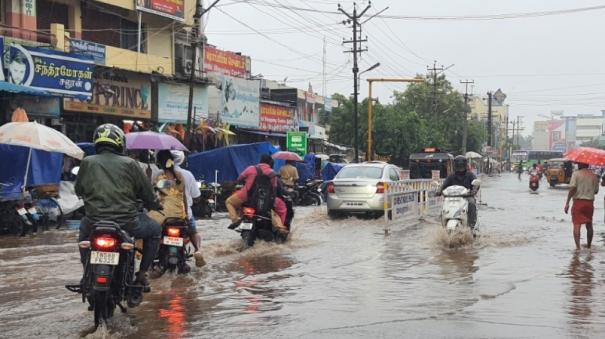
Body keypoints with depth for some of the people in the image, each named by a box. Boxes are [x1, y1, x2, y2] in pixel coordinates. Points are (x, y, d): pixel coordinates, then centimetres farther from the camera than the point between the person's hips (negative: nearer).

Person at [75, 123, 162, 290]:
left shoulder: (87, 162, 5)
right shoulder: (129, 164, 0)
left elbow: (78, 190, 18)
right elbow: (147, 192, 5)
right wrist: (153, 204, 28)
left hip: (95, 222, 3)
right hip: (126, 223, -3)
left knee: (84, 228, 38)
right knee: (155, 230, 25)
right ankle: (141, 273, 18)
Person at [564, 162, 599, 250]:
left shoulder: (576, 174, -7)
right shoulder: (594, 176, 5)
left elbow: (572, 188, -15)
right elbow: (596, 191, 8)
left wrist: (567, 203, -13)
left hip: (578, 201, -4)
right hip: (590, 203, 4)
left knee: (577, 225, -5)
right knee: (589, 225, 16)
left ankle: (578, 246, -17)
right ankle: (588, 246, 27)